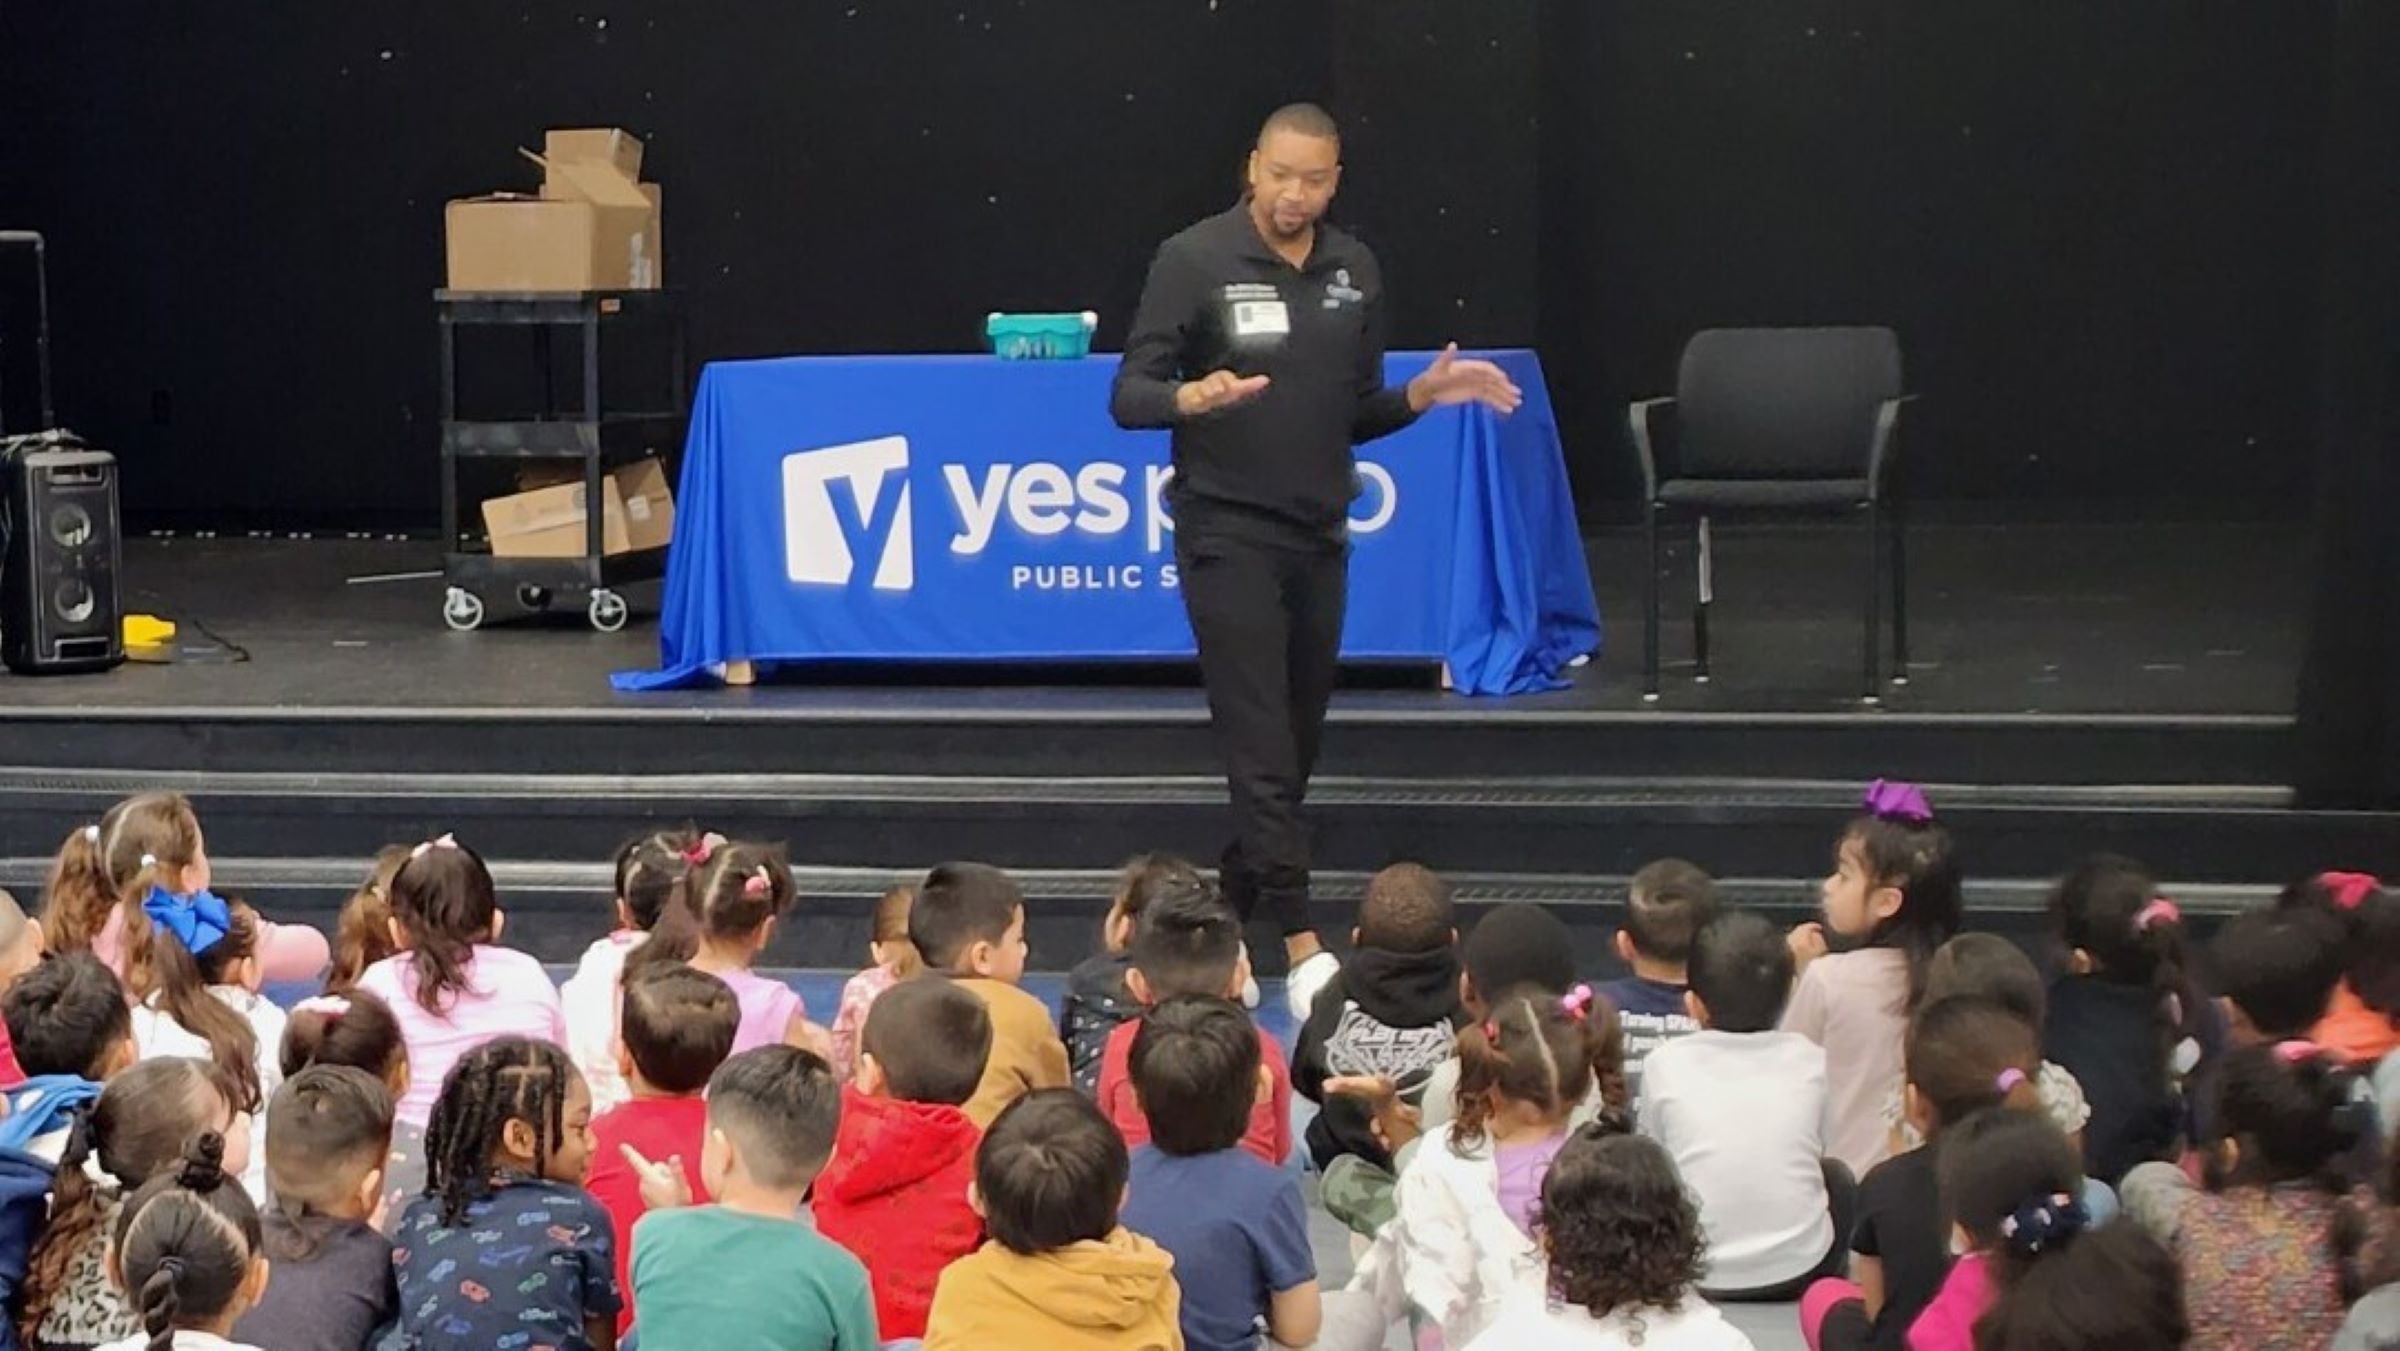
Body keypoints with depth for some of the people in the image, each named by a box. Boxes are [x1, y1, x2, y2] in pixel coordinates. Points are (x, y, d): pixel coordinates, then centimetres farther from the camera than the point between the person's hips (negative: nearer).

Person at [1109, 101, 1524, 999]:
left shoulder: (1355, 273, 9)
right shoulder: (1194, 261, -7)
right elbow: (1129, 397, -9)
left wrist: (1425, 394, -2)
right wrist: (1194, 398, -29)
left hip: (1320, 535, 6)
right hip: (1228, 530, -6)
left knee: (1298, 747, 8)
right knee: (1261, 748, -9)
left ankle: (1230, 919, 20)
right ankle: (1300, 942, -12)